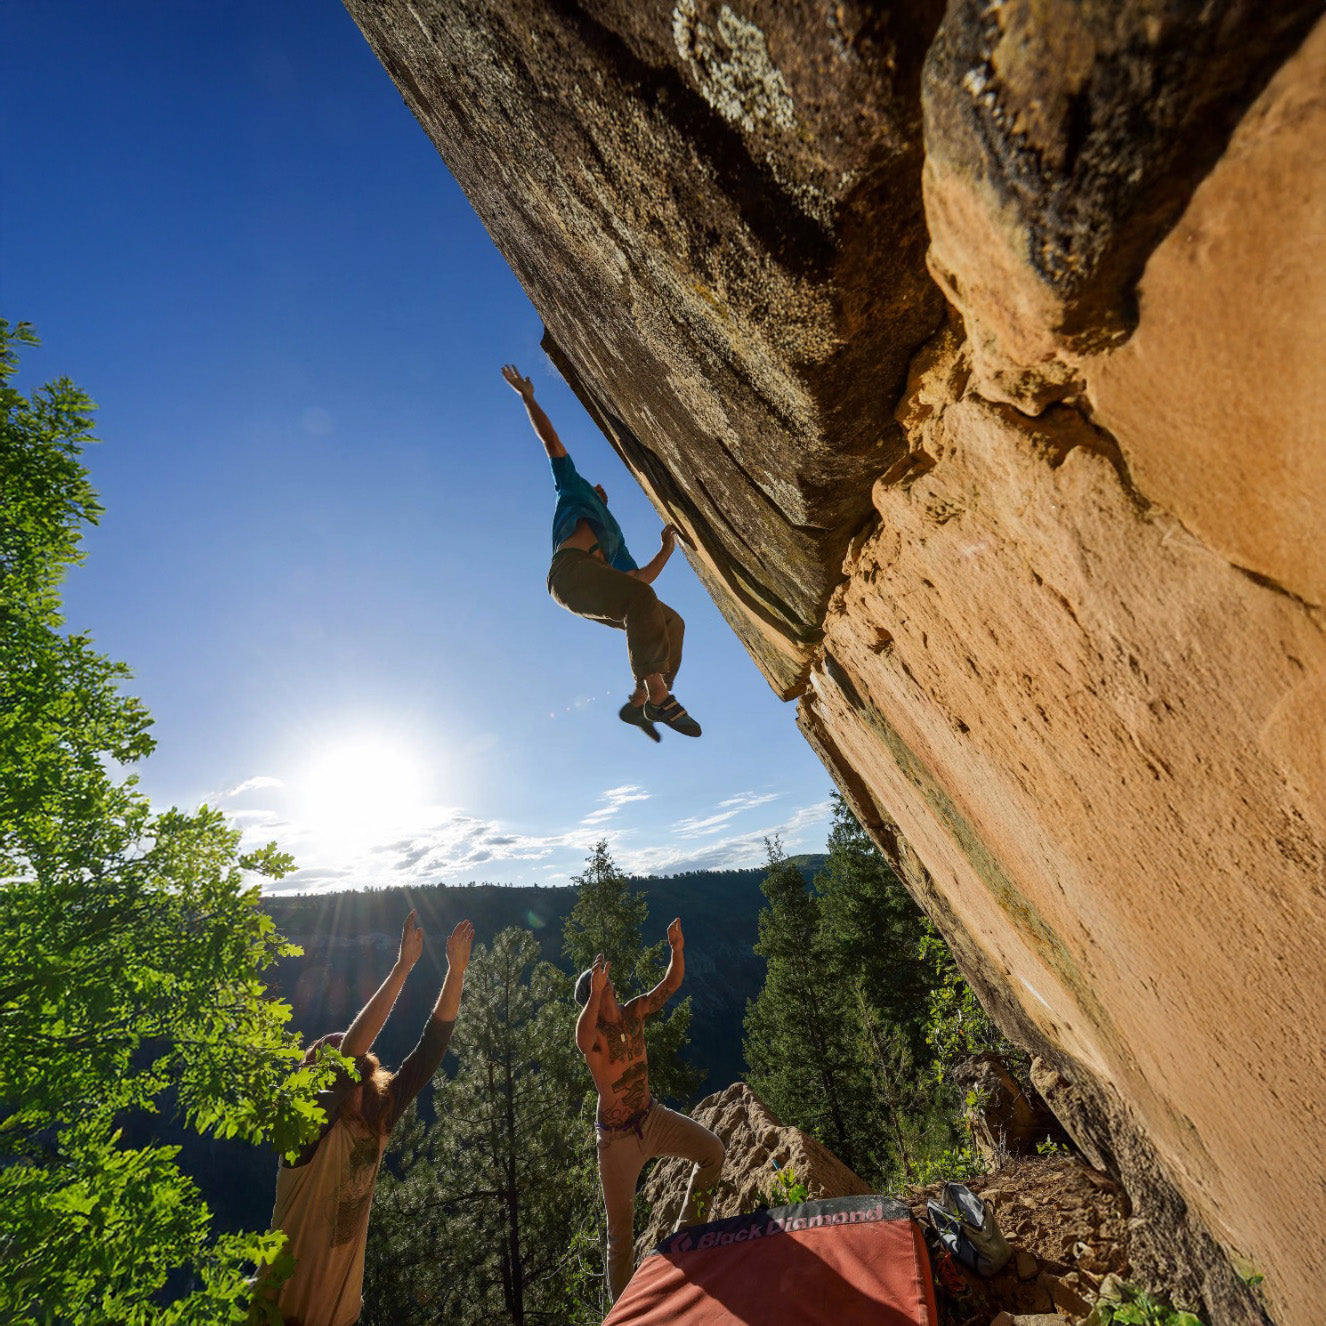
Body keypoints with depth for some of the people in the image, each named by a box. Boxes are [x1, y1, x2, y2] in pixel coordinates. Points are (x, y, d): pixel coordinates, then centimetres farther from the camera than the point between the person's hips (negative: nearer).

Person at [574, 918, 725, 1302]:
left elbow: (670, 984, -17)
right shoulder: (591, 1035, -23)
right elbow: (583, 1036, -49)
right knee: (620, 1228, 6)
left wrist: (677, 949, -36)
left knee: (713, 1149, -1)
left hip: (652, 1117, 5)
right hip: (617, 1137, -5)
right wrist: (595, 992, -66)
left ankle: (686, 1226, 22)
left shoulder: (633, 1013, -9)